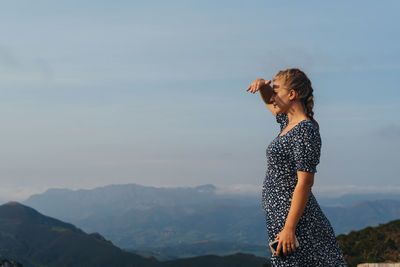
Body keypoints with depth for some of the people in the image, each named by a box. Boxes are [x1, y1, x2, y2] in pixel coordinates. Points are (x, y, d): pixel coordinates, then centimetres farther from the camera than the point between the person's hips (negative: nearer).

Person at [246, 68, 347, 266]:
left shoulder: (305, 131, -15)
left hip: (294, 216, -9)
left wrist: (289, 228, -24)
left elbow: (305, 183, -21)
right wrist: (262, 86, 9)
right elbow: (269, 101, 33)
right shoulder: (290, 123, 12)